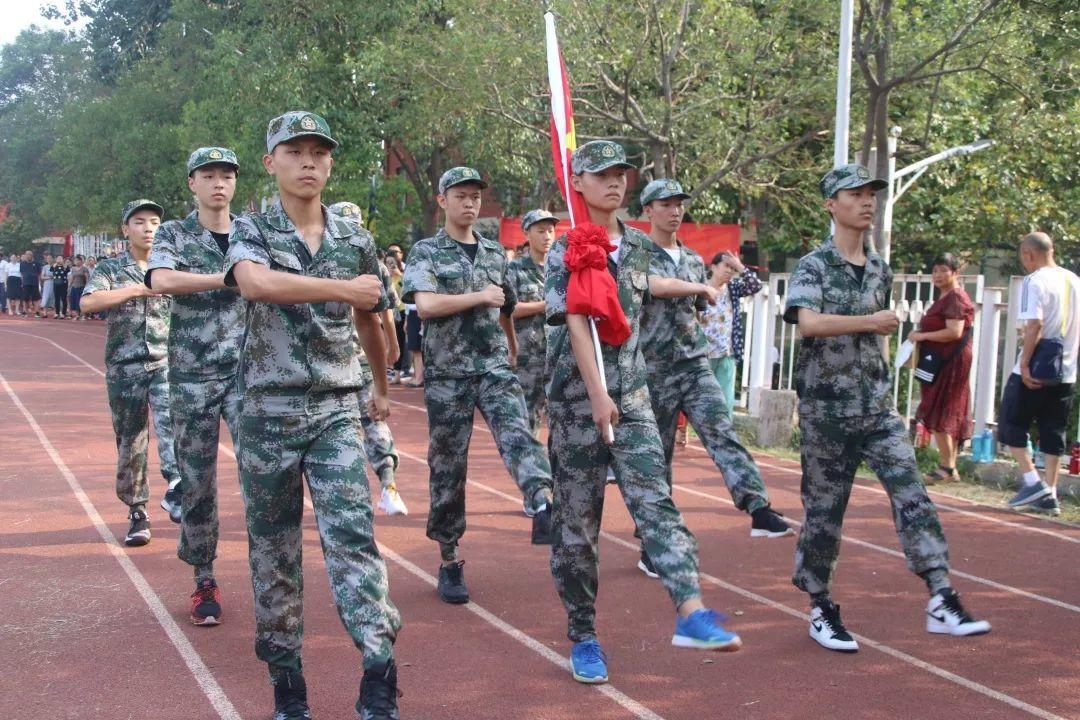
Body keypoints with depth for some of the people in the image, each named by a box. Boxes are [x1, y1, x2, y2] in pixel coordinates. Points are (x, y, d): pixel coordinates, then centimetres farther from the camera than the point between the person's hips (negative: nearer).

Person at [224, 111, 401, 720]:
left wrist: (382, 390, 34)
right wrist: (344, 288, -19)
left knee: (353, 535, -12)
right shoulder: (252, 231, 0)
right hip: (268, 410, -1)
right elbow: (256, 283, -25)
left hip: (336, 411, 1)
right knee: (274, 549, 6)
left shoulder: (356, 240, 9)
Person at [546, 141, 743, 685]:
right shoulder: (566, 251, -6)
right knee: (577, 519, 3)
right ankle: (582, 635, 13)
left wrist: (699, 288, 50)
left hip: (631, 395, 4)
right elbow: (576, 323, -16)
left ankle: (690, 612, -24)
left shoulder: (638, 245, 12)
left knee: (654, 501, -12)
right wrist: (597, 394, -24)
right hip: (577, 397, -4)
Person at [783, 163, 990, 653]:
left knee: (910, 492, -9)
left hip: (878, 408, 5)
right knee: (824, 508, 3)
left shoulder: (880, 270, 13)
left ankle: (941, 601, -14)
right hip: (826, 408, -5)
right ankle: (821, 609, 18)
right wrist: (869, 321, -24)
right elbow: (808, 322, -24)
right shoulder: (812, 267, -5)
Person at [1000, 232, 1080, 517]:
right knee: (1054, 434, 10)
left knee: (1011, 424, 6)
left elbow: (1034, 325, -21)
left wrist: (1025, 363, -19)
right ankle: (1049, 495, 11)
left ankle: (1033, 482, -3)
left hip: (1035, 372, -7)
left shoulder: (1034, 282, -12)